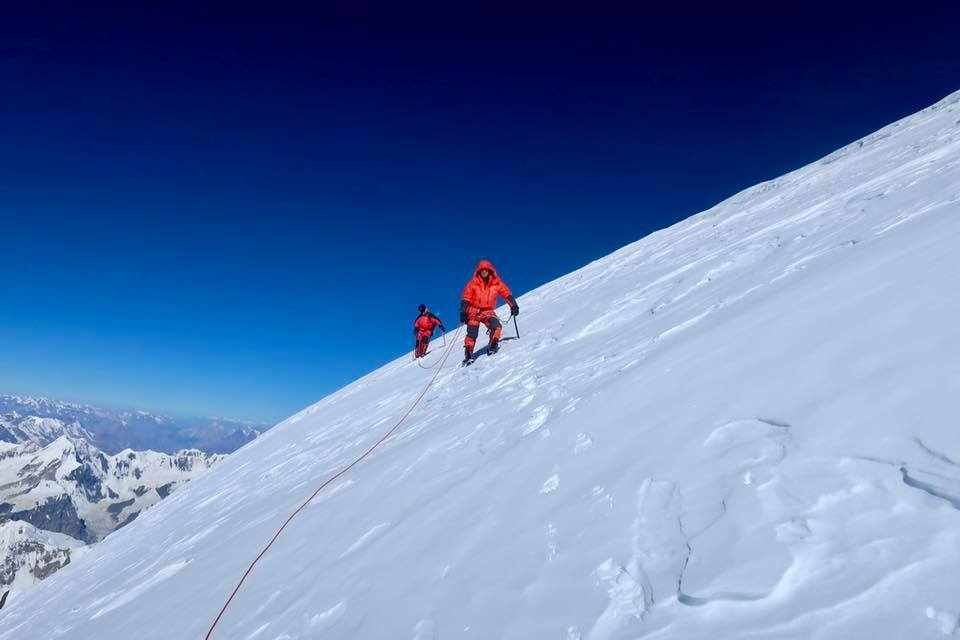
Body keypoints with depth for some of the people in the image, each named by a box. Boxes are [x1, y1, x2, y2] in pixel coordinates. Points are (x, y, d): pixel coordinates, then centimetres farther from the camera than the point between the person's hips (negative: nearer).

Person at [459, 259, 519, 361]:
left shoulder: (496, 283, 0)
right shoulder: (473, 283, -3)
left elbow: (506, 293, 2)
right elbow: (465, 298, -3)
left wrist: (513, 305, -9)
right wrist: (463, 312, -12)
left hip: (488, 311, 1)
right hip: (474, 311, -1)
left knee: (496, 326, -23)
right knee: (472, 333, -8)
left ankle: (492, 346, -15)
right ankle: (468, 353, 1)